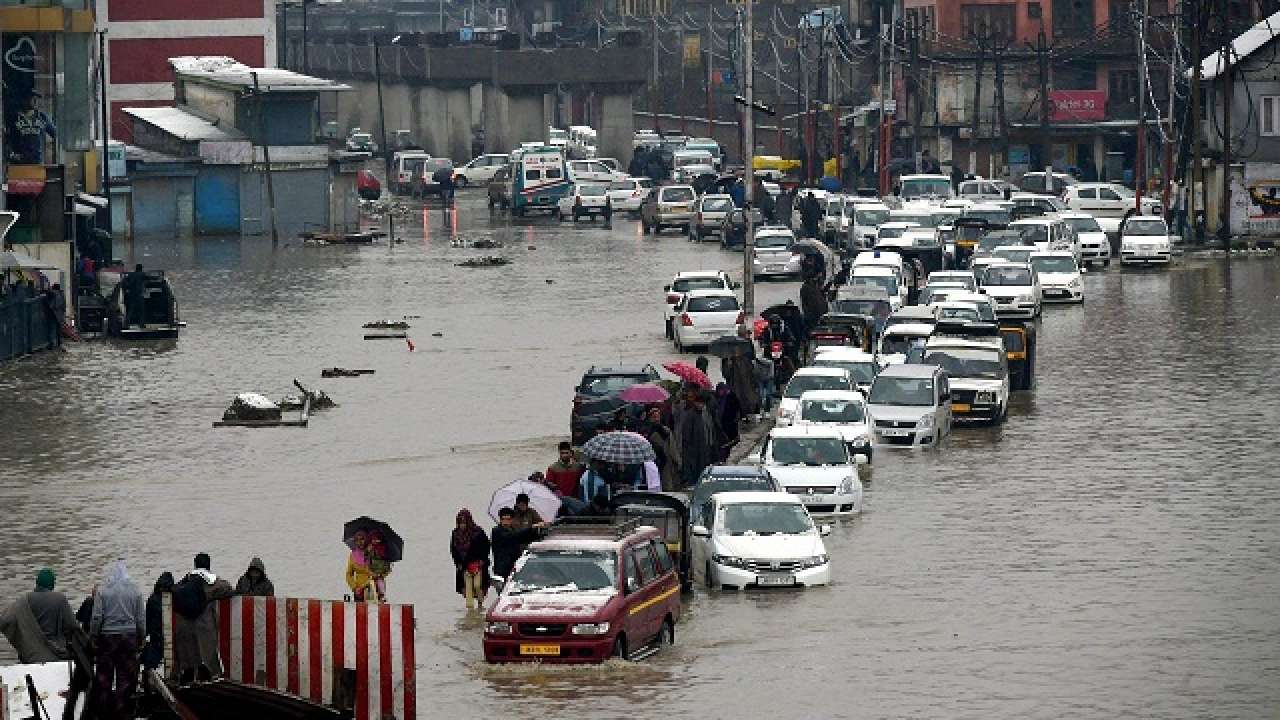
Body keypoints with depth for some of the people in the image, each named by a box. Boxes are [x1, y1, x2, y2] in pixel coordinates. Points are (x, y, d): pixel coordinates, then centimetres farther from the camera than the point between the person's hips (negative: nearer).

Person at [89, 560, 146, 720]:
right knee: (126, 677, 5)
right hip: (129, 637, 1)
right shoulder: (135, 591, 0)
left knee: (103, 677, 7)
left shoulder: (102, 590, -6)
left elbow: (97, 617, -7)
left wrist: (93, 637, 1)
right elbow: (141, 618, 2)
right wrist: (141, 638, 11)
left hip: (107, 636, -1)